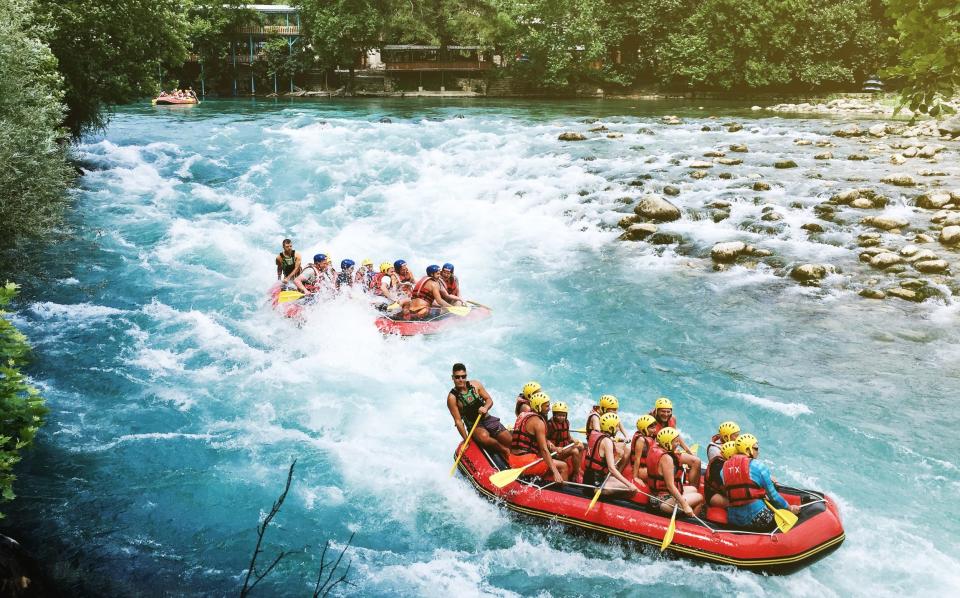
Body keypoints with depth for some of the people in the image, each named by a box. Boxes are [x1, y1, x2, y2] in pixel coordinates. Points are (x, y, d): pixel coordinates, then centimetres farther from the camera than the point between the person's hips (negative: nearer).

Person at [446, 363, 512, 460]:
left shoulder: (475, 385, -3)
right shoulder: (452, 398, -14)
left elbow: (489, 400, 3)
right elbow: (458, 421, -13)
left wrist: (485, 408, -21)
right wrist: (466, 441, -16)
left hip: (488, 419, 4)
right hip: (473, 426, -3)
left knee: (510, 440, -16)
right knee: (484, 437, -38)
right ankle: (503, 449, -12)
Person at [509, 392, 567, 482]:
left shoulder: (523, 415, 16)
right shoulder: (538, 422, -11)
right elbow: (544, 449, -19)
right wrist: (555, 472, -23)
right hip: (526, 461, -10)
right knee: (563, 466, -9)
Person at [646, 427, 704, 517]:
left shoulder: (655, 448, 2)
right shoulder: (666, 458, -25)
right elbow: (670, 486, -26)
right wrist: (685, 506, -23)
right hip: (664, 501, -10)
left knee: (693, 489, 24)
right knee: (699, 498, 2)